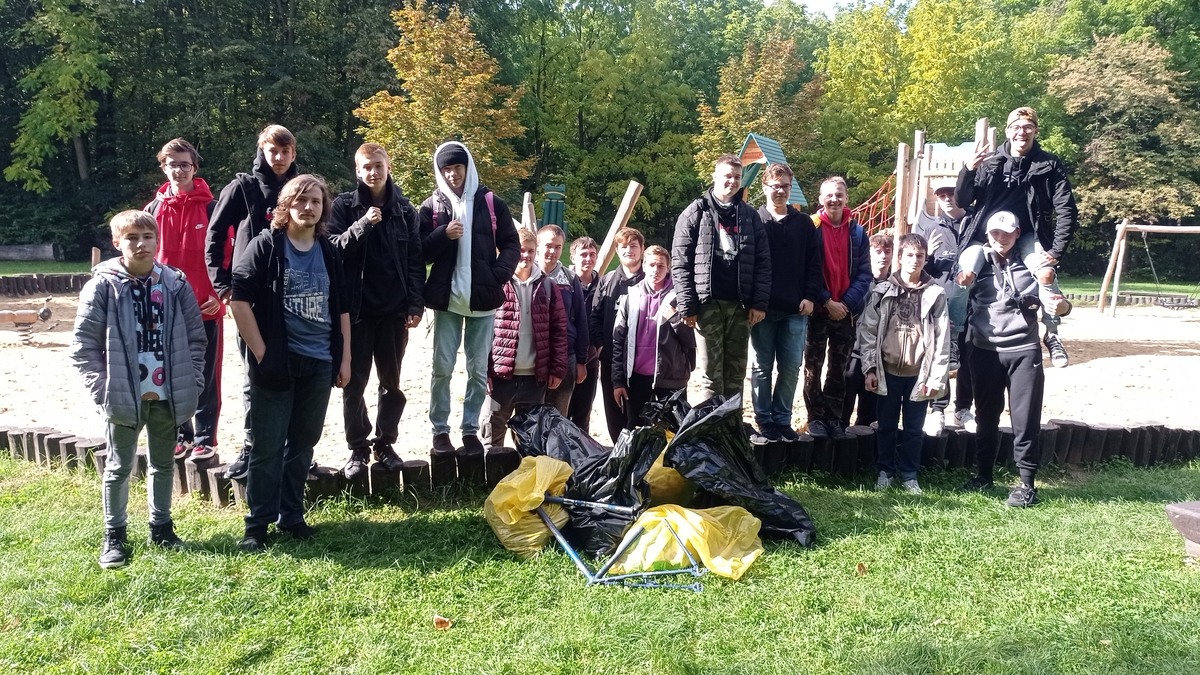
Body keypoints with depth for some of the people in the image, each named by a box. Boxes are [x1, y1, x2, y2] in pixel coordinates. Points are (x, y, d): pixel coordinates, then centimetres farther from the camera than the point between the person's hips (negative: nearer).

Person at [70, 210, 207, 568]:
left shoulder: (175, 283, 0)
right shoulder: (103, 285, -7)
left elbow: (196, 337, 5)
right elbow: (83, 344, -5)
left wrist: (192, 384, -1)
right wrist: (103, 389, -10)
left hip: (167, 395, 3)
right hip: (124, 395, -3)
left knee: (163, 464, 16)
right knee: (119, 467, 10)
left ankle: (161, 526, 32)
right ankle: (114, 535, 24)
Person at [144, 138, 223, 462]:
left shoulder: (212, 209, -1)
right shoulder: (155, 209, 5)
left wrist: (220, 293, -8)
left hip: (206, 307, -3)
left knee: (206, 376, 3)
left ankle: (205, 438, 12)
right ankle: (180, 435, 22)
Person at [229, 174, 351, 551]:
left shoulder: (329, 252, 9)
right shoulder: (266, 245, -6)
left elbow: (341, 308, 13)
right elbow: (239, 300, -11)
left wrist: (345, 358, 9)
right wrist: (262, 353, -14)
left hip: (319, 364, 5)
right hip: (276, 362, -4)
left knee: (303, 443, 13)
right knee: (268, 447, 2)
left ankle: (292, 515, 26)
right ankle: (257, 524, 13)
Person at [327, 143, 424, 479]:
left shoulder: (404, 208, 6)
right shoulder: (344, 205, 0)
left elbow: (415, 259, 4)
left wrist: (416, 305, -2)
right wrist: (362, 225, -20)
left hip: (394, 310, 2)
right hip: (357, 309, -1)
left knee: (391, 382, 10)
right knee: (354, 383, 4)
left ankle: (385, 444, 23)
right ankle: (358, 448, 16)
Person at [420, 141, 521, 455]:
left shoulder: (491, 203, 4)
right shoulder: (431, 206, 4)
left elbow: (511, 245, 6)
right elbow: (420, 252, 1)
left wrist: (498, 276, -9)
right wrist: (444, 234, -16)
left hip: (482, 298, 0)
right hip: (446, 298, 0)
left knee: (478, 369, 6)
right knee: (442, 367, 3)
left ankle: (471, 429, 16)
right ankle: (440, 430, 14)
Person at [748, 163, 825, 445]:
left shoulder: (803, 223, 10)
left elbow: (814, 263, 8)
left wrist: (810, 296, -3)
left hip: (796, 310, 2)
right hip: (763, 308, -2)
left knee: (791, 368, 4)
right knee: (762, 368, 4)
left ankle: (782, 420, 15)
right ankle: (764, 422, 12)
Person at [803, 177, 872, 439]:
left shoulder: (857, 232, 5)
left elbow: (864, 273, 2)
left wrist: (847, 303, -11)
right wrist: (827, 302, -13)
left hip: (846, 312, 3)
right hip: (817, 310, -3)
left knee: (839, 368, 10)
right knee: (814, 367, 4)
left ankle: (833, 417, 19)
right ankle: (815, 418, 13)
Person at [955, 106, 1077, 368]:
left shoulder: (1049, 164, -6)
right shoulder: (990, 162, -3)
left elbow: (1066, 210, -6)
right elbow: (962, 202, -3)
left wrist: (1057, 250, -14)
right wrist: (968, 170, -20)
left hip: (1027, 234, 0)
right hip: (987, 232, 1)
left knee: (1046, 273, -27)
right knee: (965, 274, -25)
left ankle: (1052, 335, -6)